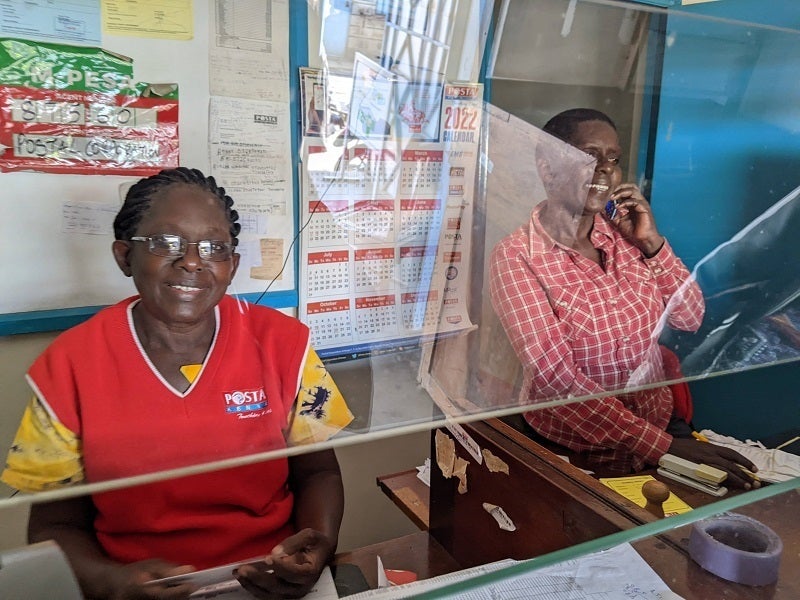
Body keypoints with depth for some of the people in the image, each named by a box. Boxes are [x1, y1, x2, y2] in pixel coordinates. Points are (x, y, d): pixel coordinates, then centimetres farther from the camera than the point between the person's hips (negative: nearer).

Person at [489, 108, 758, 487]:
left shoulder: (624, 235, 2)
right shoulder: (515, 257, -14)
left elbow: (690, 318, 5)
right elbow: (556, 377, -21)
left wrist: (651, 242, -8)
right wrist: (661, 445, -24)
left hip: (661, 425, 5)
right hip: (573, 455, -5)